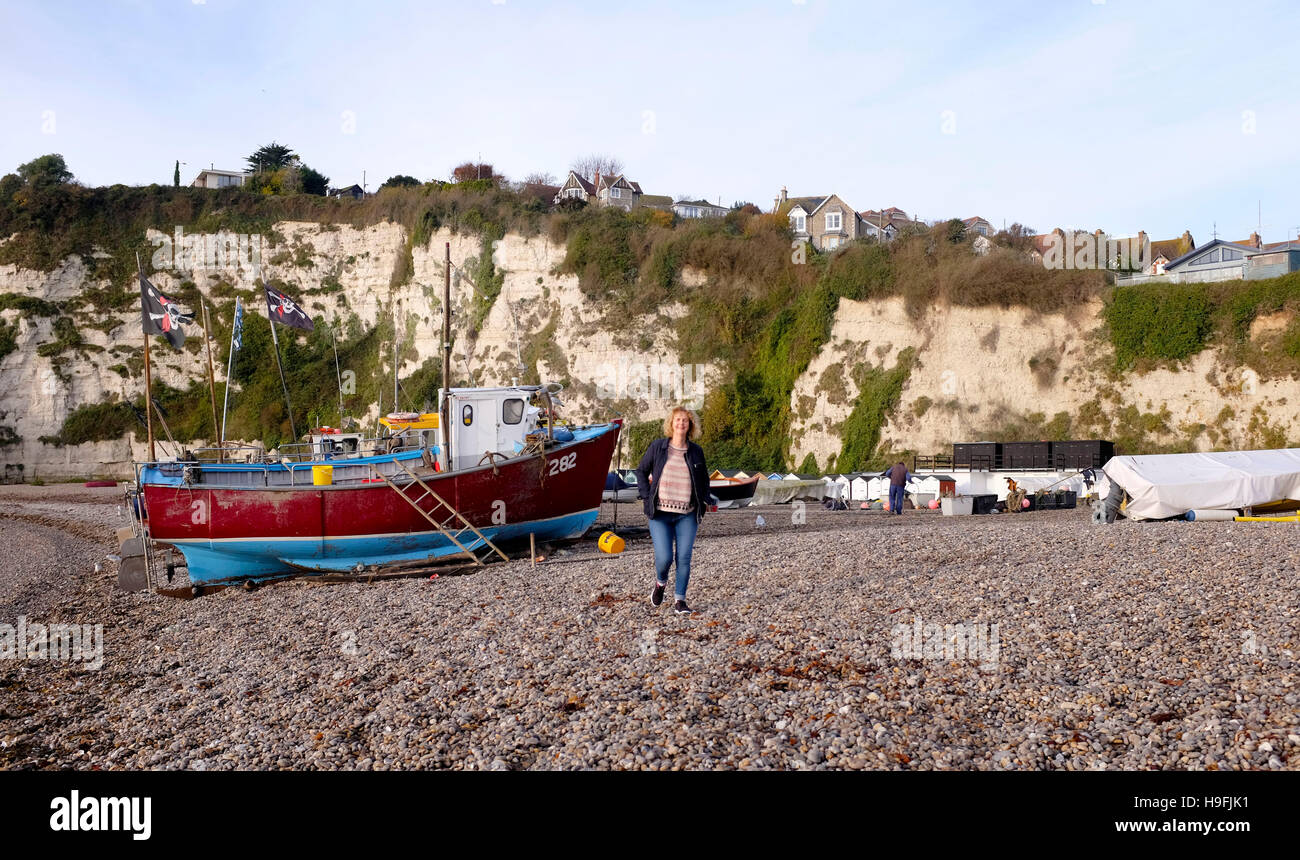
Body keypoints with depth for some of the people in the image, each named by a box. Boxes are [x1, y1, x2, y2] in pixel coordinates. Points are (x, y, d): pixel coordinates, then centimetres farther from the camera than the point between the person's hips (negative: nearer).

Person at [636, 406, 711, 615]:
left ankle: (679, 600, 12)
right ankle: (660, 583, 25)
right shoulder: (657, 447, 1)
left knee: (684, 558, -1)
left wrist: (705, 500, 10)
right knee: (664, 557, -9)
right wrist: (647, 497, 0)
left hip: (687, 514, 2)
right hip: (660, 513, -2)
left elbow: (704, 478, 22)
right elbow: (641, 471, 10)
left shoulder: (696, 451, 7)